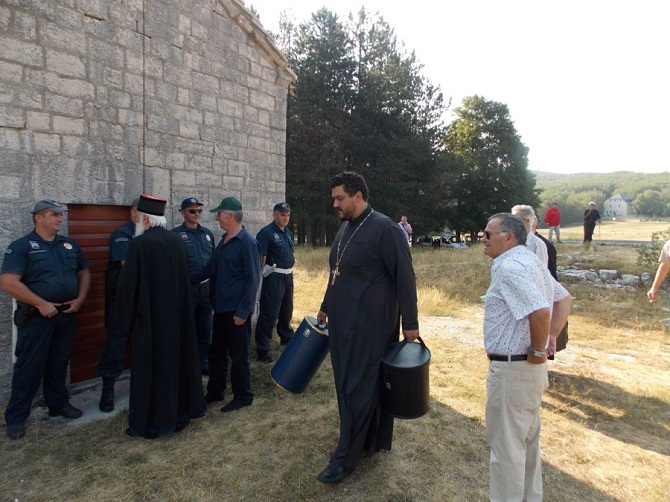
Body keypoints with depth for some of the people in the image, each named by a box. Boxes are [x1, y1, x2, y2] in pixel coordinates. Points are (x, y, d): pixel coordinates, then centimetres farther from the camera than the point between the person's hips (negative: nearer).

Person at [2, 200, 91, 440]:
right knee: (29, 366, 2)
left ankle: (58, 404, 30)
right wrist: (41, 304, -18)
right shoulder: (21, 246, -7)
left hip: (66, 314, 5)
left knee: (59, 363, 16)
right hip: (37, 316, -5)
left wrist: (80, 299, 0)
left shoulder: (70, 245, 10)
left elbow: (84, 272, 15)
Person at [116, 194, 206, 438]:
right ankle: (180, 414, 27)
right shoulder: (177, 240, 2)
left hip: (149, 317, -6)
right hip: (177, 315, 6)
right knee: (177, 360, 15)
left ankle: (148, 423, 19)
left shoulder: (140, 243, -16)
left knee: (148, 367, 6)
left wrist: (124, 317, 0)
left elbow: (127, 285, -13)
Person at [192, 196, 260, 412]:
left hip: (237, 311, -8)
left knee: (238, 355, 5)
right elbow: (209, 269, 18)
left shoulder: (247, 243, -16)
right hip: (221, 307, 8)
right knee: (216, 351, 18)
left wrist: (242, 311, -19)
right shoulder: (224, 241, 10)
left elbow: (253, 279, -18)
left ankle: (243, 397, 21)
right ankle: (215, 391, 35)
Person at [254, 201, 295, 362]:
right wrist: (260, 274, -16)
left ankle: (286, 337, 40)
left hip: (288, 276, 8)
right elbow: (260, 257, -16)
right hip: (274, 277, -8)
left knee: (287, 310, 21)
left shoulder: (288, 232, 12)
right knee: (269, 313, -5)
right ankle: (263, 349, 3)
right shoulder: (266, 232, -13)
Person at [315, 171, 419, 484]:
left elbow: (405, 278, -13)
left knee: (358, 389, 1)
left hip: (370, 327, -8)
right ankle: (374, 442, 33)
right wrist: (326, 307, 25)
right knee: (347, 385, 15)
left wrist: (410, 324, -11)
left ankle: (346, 458, 15)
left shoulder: (385, 229, -14)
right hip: (342, 323, 8)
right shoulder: (345, 228, 12)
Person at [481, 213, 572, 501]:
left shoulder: (508, 267, -21)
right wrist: (552, 337, 8)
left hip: (512, 369, -10)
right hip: (530, 368, 10)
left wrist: (537, 351, -18)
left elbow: (540, 312, -33)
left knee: (506, 445, 7)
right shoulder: (530, 260, 9)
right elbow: (564, 299, 17)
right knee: (527, 441, 24)